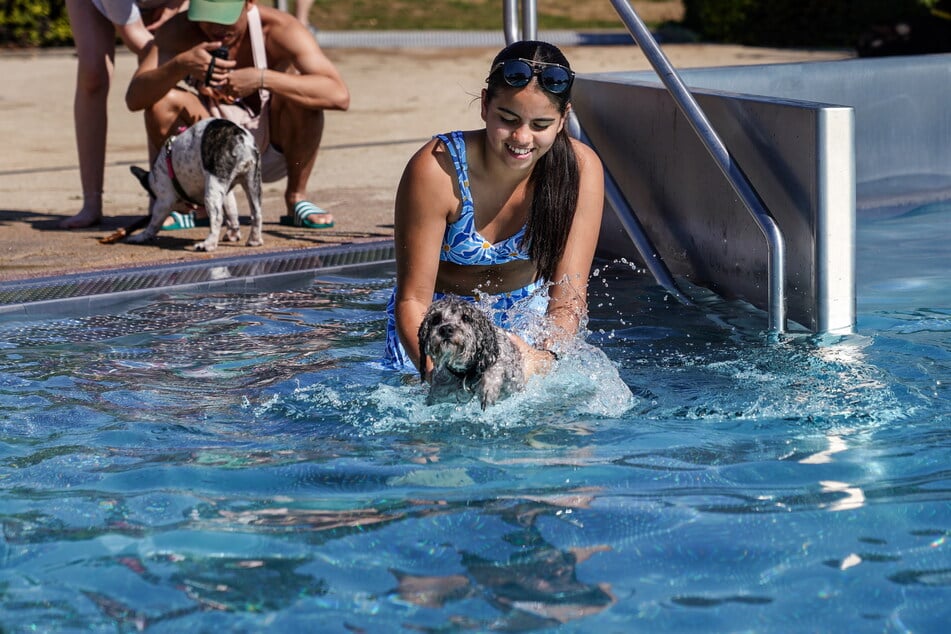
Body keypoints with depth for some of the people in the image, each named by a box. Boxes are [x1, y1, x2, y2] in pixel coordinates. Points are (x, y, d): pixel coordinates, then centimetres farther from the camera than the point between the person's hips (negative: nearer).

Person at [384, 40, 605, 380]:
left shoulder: (580, 170, -22)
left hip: (528, 312, 2)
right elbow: (413, 299, -27)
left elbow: (569, 294, -23)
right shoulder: (436, 170, -29)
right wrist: (434, 367, -47)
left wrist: (544, 355, -45)